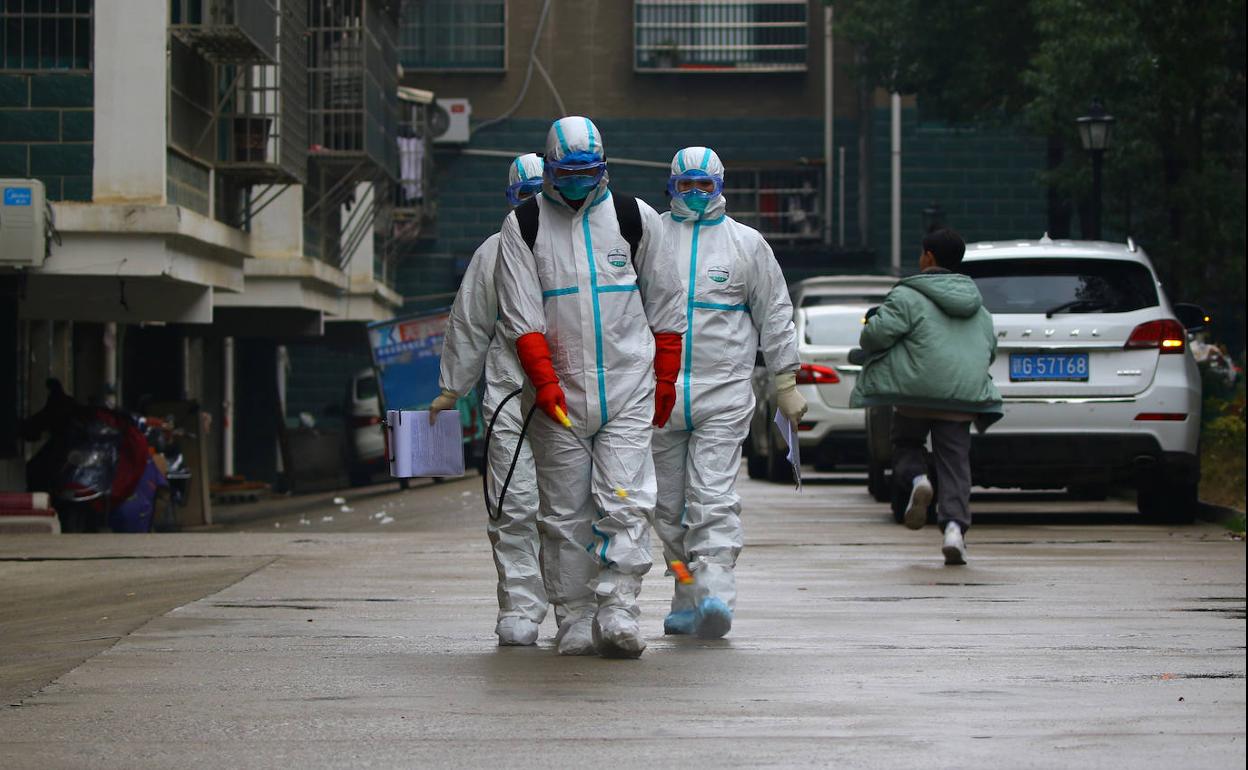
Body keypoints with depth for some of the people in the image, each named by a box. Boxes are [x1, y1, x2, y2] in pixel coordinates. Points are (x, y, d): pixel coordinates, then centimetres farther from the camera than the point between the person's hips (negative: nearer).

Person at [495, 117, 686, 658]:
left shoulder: (635, 218, 7)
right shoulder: (523, 227, 4)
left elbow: (664, 308, 11)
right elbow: (522, 315, -3)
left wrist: (665, 380, 8)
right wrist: (543, 381, -14)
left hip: (628, 390, 0)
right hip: (557, 394, 0)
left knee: (625, 502, -12)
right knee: (566, 512, 2)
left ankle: (618, 608, -13)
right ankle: (577, 618, 7)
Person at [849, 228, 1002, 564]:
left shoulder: (908, 297, -3)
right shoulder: (978, 307, 19)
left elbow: (878, 333, -12)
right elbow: (989, 351, 24)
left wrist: (867, 338, 10)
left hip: (917, 392, -4)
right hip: (962, 397, 4)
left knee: (906, 444, 19)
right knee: (954, 463, 3)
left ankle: (915, 479, -12)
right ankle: (954, 526, -14)